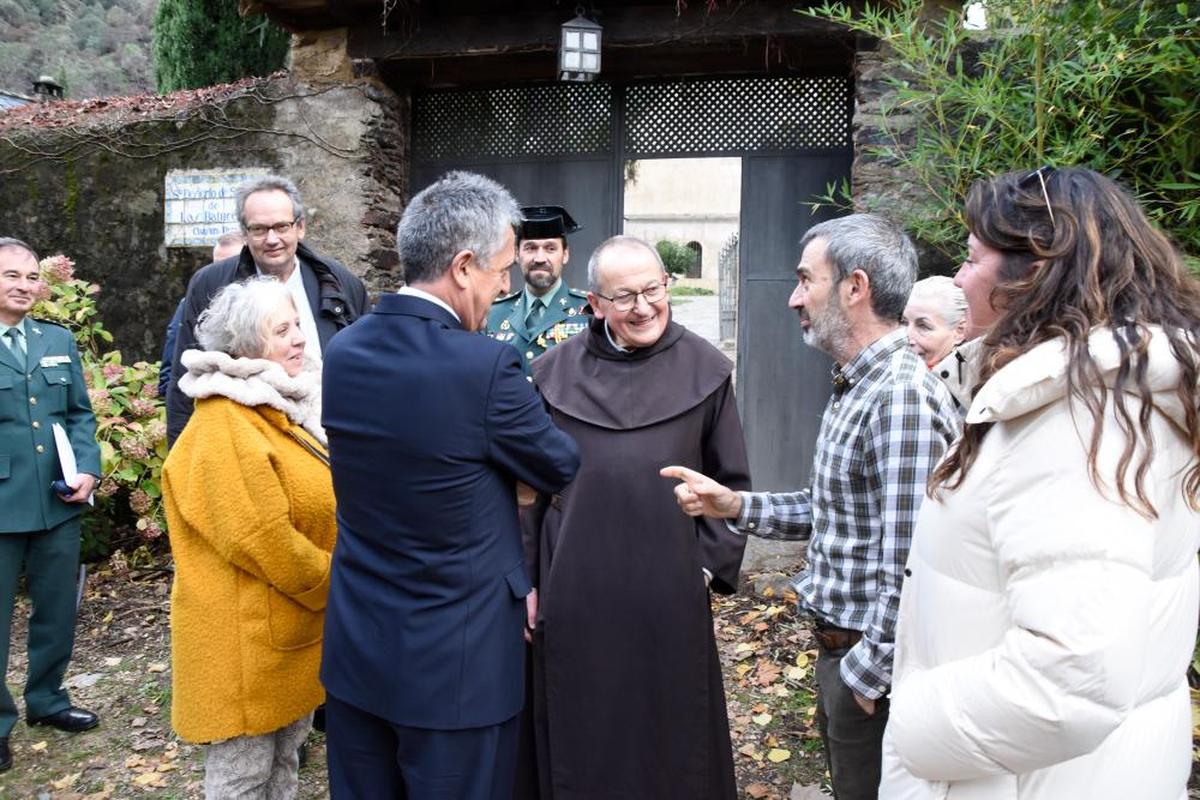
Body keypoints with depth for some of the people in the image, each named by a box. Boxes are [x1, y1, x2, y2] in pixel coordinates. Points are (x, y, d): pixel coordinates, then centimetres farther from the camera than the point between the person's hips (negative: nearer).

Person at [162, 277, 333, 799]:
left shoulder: (287, 404, 9)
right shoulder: (225, 426, -19)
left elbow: (324, 506, 18)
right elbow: (262, 541, -23)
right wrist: (338, 588, -13)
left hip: (299, 622, 8)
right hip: (246, 632, -8)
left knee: (284, 758, 20)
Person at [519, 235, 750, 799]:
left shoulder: (704, 370, -3)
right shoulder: (554, 373, -1)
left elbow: (732, 481, 4)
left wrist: (710, 564, -2)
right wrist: (524, 578, 2)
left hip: (668, 595, 0)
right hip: (574, 592, 1)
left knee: (669, 735, 14)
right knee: (579, 737, 14)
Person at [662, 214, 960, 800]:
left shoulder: (903, 398, -25)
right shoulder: (853, 387, 8)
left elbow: (908, 568, -26)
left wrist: (868, 675, -18)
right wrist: (735, 505, 2)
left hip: (872, 663, -9)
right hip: (836, 643, 9)